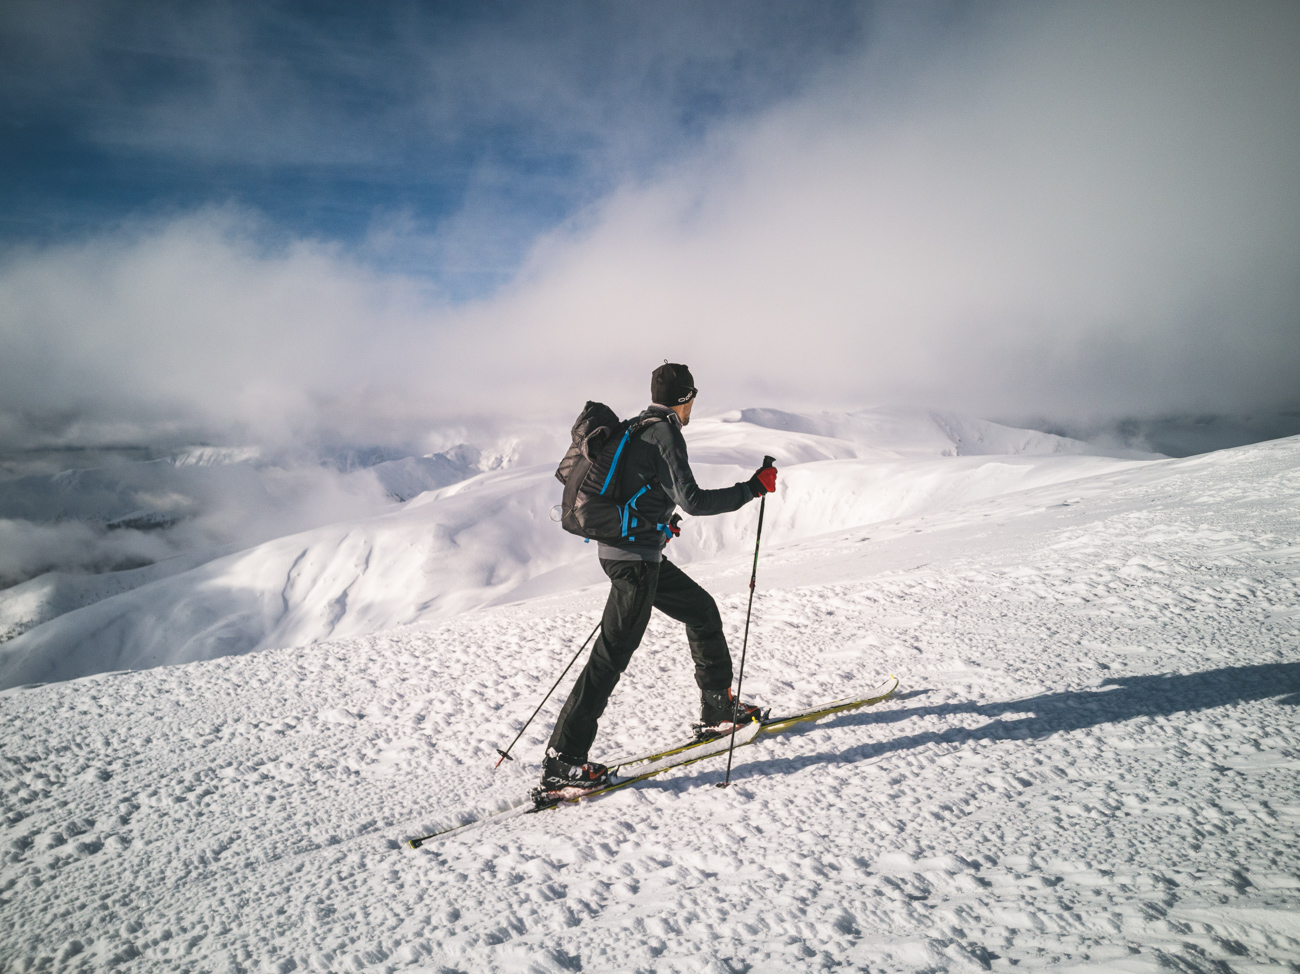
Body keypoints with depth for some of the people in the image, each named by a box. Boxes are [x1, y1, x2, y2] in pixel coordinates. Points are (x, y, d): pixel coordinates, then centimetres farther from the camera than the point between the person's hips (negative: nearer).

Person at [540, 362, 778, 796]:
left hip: (621, 547, 10)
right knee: (613, 653, -6)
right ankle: (562, 763, -1)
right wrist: (752, 488, -12)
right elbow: (693, 501, -21)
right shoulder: (664, 434, -14)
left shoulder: (635, 428, 14)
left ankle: (718, 708, 31)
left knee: (702, 609, 19)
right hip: (636, 557, -10)